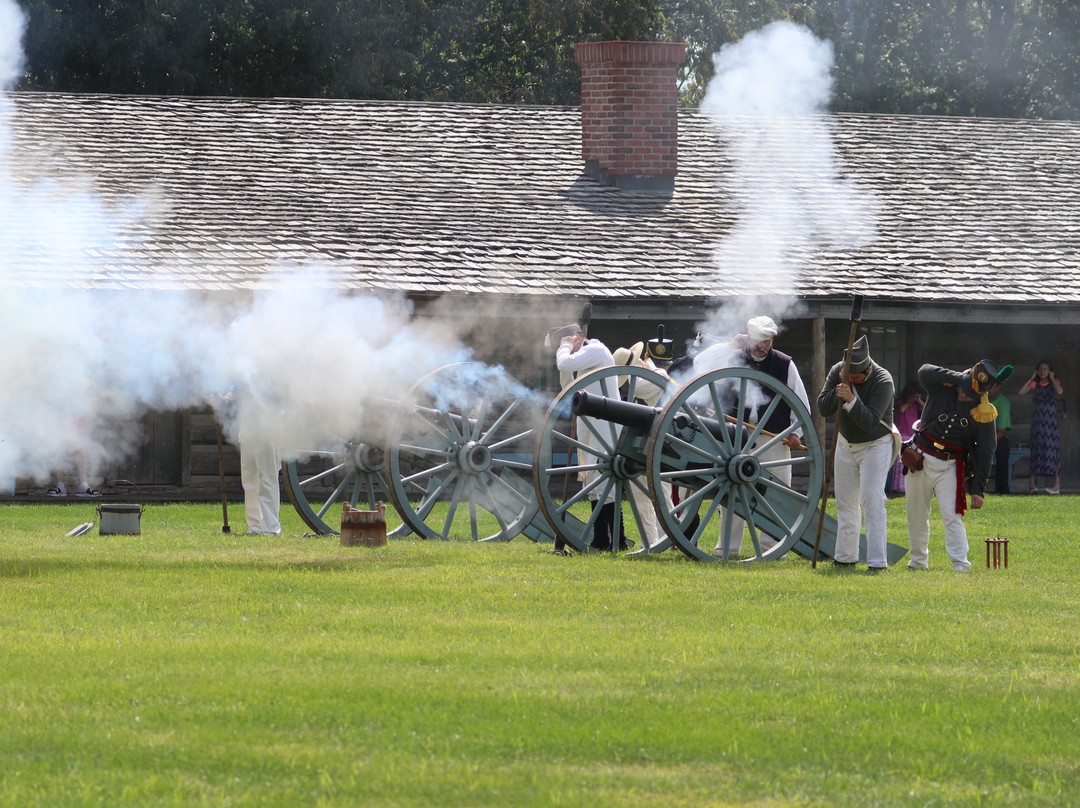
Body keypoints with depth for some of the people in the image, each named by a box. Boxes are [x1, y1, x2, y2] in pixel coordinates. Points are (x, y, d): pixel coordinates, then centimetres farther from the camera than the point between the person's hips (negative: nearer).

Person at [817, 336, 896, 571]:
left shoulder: (883, 381, -25)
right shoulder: (838, 371, -10)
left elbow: (870, 423, -31)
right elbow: (823, 408, -16)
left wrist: (852, 401, -44)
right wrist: (840, 387, -30)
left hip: (875, 446, -6)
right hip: (845, 444, 6)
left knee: (872, 502, -16)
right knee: (845, 503, 11)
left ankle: (877, 562, -18)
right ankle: (845, 557, 22)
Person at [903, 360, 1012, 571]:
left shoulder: (984, 413, -10)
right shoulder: (943, 387, -6)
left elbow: (985, 452, -9)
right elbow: (925, 372, -27)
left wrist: (978, 490, -14)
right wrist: (959, 378, -28)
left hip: (950, 467, -3)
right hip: (920, 459, 3)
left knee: (952, 516, -15)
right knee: (917, 516, 11)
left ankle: (960, 564, -14)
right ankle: (918, 560, 27)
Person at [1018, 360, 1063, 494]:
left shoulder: (1054, 382, 5)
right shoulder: (1034, 384, 12)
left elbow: (1059, 391, -17)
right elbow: (1021, 391, -2)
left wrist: (1052, 378, -5)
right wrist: (1032, 378, 3)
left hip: (1051, 421, -3)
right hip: (1037, 421, 3)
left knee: (1052, 451, -8)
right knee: (1036, 450, 3)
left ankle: (1057, 484, -10)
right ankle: (1032, 484, 3)